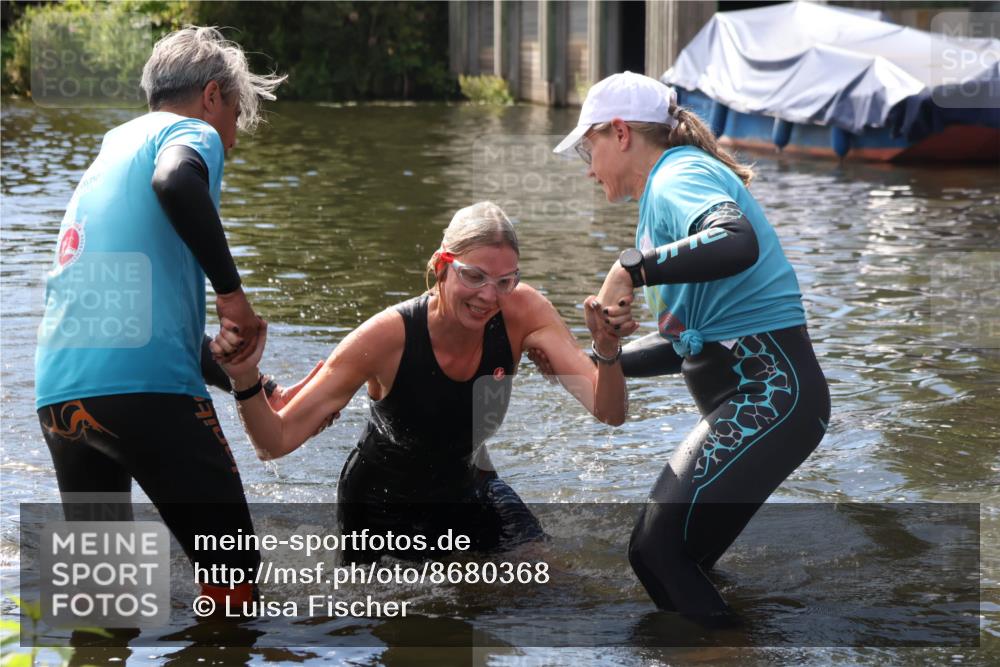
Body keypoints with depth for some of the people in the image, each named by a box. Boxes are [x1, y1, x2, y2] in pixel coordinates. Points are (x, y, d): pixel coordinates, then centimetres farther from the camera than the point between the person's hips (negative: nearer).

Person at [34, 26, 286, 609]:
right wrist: (231, 289, -11)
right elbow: (174, 183, -21)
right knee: (233, 572, 1)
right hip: (144, 384, -8)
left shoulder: (111, 151, 31)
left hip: (57, 390, 8)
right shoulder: (192, 133, 6)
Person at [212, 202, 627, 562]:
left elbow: (609, 412, -27)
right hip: (383, 505, -3)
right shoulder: (389, 336, -31)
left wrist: (607, 349, -47)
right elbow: (276, 442, -29)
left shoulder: (521, 313, -23)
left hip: (468, 487, 3)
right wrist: (246, 380, -49)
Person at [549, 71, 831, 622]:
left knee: (658, 551, -15)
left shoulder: (679, 175, -10)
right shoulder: (674, 181, 21)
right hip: (754, 397, 11)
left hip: (769, 394, -11)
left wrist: (631, 268, -29)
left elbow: (738, 244, -35)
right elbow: (688, 342, 27)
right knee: (672, 557, 12)